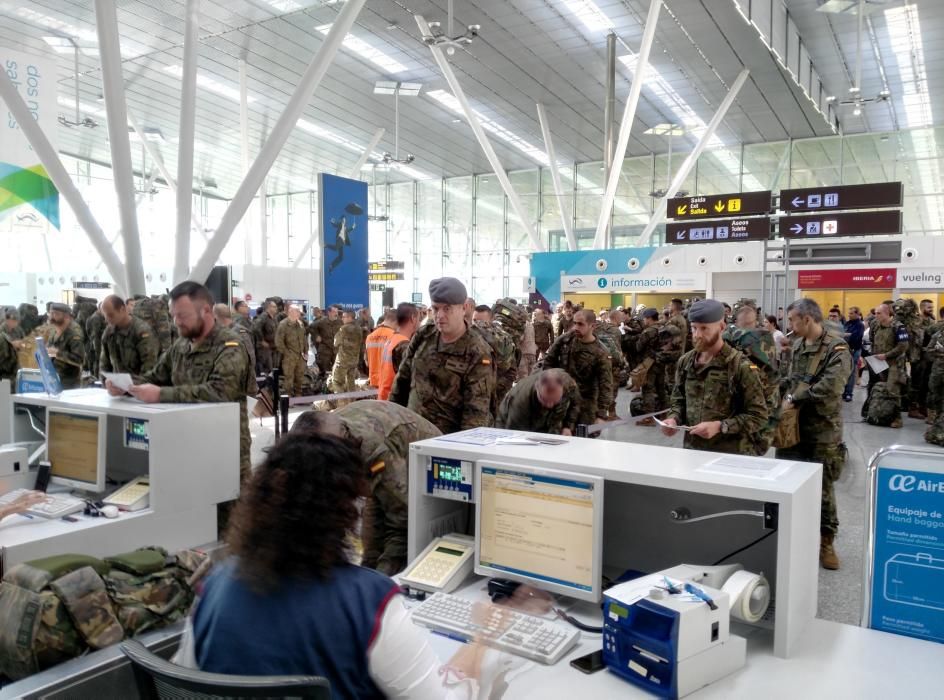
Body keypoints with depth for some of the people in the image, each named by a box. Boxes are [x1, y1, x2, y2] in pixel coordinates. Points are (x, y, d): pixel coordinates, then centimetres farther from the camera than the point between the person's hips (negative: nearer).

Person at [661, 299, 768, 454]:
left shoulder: (740, 366, -14)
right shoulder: (685, 361, 3)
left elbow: (758, 415, -12)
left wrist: (720, 427, -22)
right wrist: (673, 418, -5)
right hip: (692, 449, 5)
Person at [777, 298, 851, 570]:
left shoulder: (836, 346, -12)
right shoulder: (797, 345, 9)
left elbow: (830, 387, -23)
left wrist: (795, 400, -17)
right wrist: (786, 398, -1)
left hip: (822, 429, -6)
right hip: (793, 425, 6)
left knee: (823, 487, 6)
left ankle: (826, 541, 21)